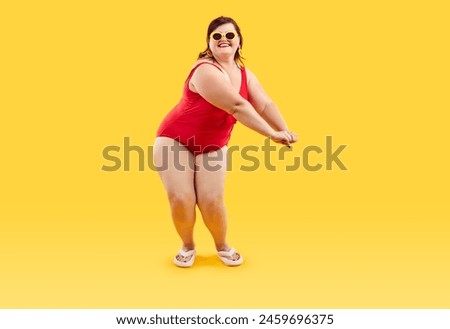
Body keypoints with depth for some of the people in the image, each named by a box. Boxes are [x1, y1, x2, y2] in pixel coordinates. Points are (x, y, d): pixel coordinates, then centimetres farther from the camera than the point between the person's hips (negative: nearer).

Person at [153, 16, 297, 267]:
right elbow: (237, 106, -33)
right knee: (181, 199, -11)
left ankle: (222, 246, 20)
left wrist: (285, 131, -29)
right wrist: (272, 134, -34)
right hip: (175, 140, -4)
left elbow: (265, 104, -11)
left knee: (212, 200, -7)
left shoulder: (245, 74, 0)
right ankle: (188, 246, 17)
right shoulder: (205, 71, -26)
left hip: (212, 145, 5)